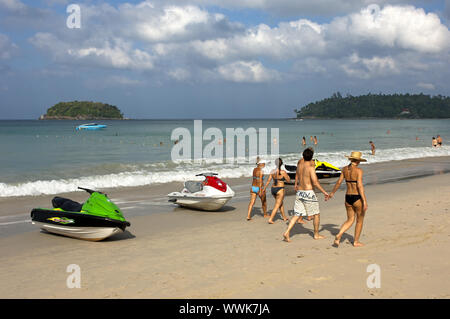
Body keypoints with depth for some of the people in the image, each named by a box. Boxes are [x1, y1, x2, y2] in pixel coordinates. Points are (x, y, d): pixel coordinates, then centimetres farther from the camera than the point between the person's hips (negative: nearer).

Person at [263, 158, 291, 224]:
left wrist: (264, 188, 7)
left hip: (273, 189, 6)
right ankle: (270, 219, -10)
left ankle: (284, 217, 35)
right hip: (280, 190, -6)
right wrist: (287, 176, 15)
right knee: (277, 206, -1)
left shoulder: (273, 171, 1)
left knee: (281, 203, 24)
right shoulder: (283, 172, -14)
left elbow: (268, 180, 0)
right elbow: (288, 180, -4)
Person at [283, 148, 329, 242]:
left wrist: (296, 184, 47)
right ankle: (316, 235, 20)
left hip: (299, 192, 6)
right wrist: (324, 192, -15)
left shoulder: (299, 164, 7)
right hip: (308, 193, -6)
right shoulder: (311, 167, -14)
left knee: (297, 215, 7)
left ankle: (287, 232, -8)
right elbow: (315, 182, -22)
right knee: (316, 214, 12)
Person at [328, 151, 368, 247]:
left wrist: (332, 192, 25)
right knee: (360, 220, 16)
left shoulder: (345, 169, 3)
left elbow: (339, 182, 11)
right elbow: (360, 186, -20)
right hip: (357, 198, -5)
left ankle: (338, 236, -4)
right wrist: (364, 201, -21)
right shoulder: (358, 170, -14)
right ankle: (356, 241, 23)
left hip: (348, 197, 5)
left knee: (350, 220, 18)